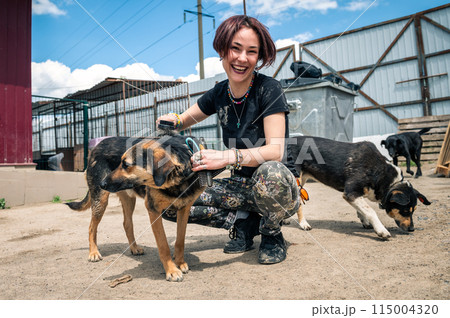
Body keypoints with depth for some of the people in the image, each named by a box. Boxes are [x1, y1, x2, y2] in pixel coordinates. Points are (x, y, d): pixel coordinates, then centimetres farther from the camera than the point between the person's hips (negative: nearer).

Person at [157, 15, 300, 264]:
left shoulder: (268, 89, -15)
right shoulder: (219, 94, -1)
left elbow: (275, 151, -24)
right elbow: (185, 119, 13)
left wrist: (229, 157, -38)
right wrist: (174, 120, -11)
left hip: (278, 187, -4)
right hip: (242, 186, 4)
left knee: (270, 171, -40)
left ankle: (271, 235, -6)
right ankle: (244, 222, 5)